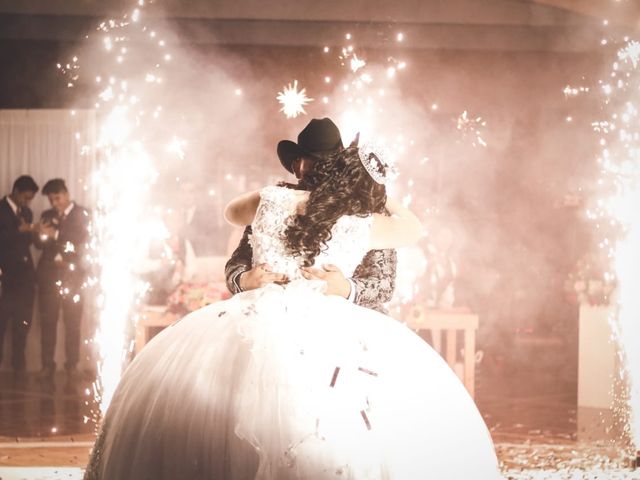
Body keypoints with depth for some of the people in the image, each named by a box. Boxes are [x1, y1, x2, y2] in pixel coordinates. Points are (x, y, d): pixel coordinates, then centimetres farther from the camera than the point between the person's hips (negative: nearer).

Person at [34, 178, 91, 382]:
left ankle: (72, 365, 1)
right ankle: (47, 365, 1)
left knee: (73, 321, -5)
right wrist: (43, 235, -8)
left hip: (72, 274, -3)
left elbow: (84, 243, 1)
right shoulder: (47, 216, 16)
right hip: (48, 274, 3)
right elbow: (39, 243, 12)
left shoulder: (82, 214, 5)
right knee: (47, 321, -2)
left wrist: (64, 258, -3)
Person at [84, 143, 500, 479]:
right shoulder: (357, 227, 1)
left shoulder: (274, 199, 8)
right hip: (322, 329, -3)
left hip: (254, 325, 3)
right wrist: (379, 197, 33)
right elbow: (414, 230, 21)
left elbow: (232, 212, 32)